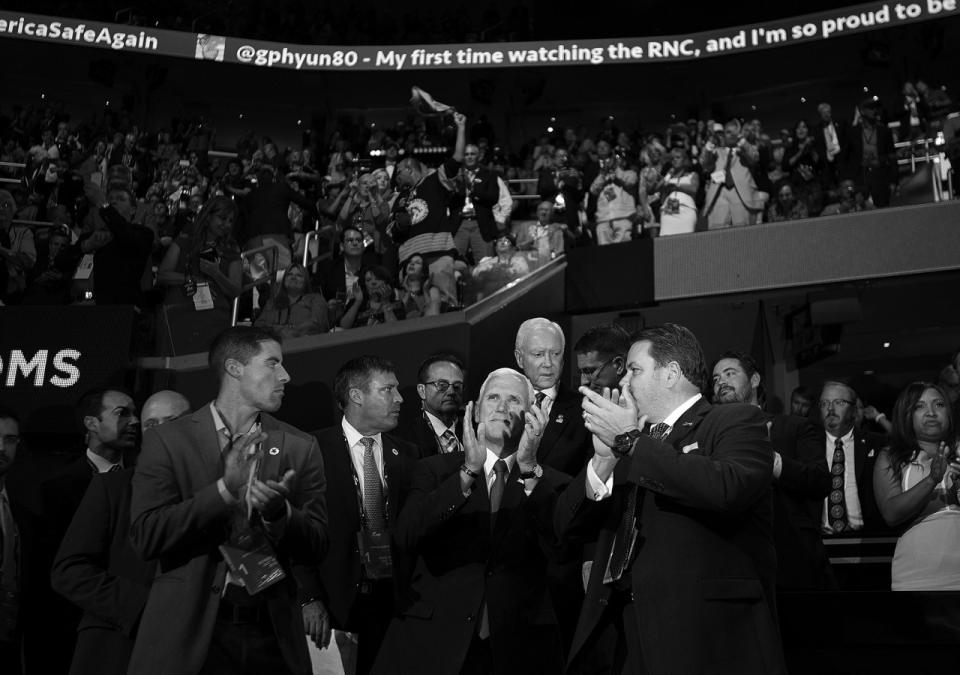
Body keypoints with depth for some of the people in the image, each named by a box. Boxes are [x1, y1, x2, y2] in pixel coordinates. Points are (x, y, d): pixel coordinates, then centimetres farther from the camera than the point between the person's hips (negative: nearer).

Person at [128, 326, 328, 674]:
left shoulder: (300, 447, 5)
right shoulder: (168, 440, -1)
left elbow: (316, 548, 3)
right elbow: (146, 537, -9)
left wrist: (279, 511, -17)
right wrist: (224, 488, -18)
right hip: (191, 633, -2)